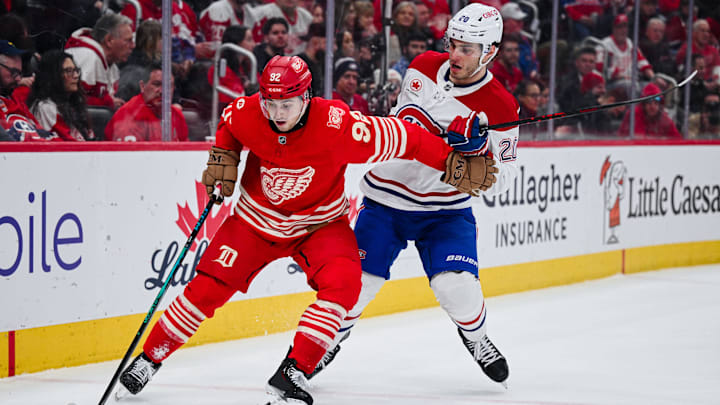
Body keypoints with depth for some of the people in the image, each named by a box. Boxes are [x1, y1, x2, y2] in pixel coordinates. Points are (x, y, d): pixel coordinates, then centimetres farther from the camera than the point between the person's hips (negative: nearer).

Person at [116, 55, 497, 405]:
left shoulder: (337, 125, -32)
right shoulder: (246, 113, -21)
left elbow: (402, 137, -25)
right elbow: (227, 125, 6)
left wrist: (453, 162, -24)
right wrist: (223, 159, -7)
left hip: (320, 223, -1)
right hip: (256, 218, 1)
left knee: (342, 284, -26)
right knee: (209, 286, -8)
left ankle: (291, 374, -22)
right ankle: (149, 358, 10)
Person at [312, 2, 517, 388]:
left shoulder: (500, 107, -14)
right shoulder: (424, 67, -3)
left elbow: (499, 179, -9)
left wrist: (477, 150, -26)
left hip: (445, 209, -2)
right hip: (387, 197, 2)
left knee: (457, 286, -18)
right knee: (356, 282, -5)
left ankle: (475, 336, 16)